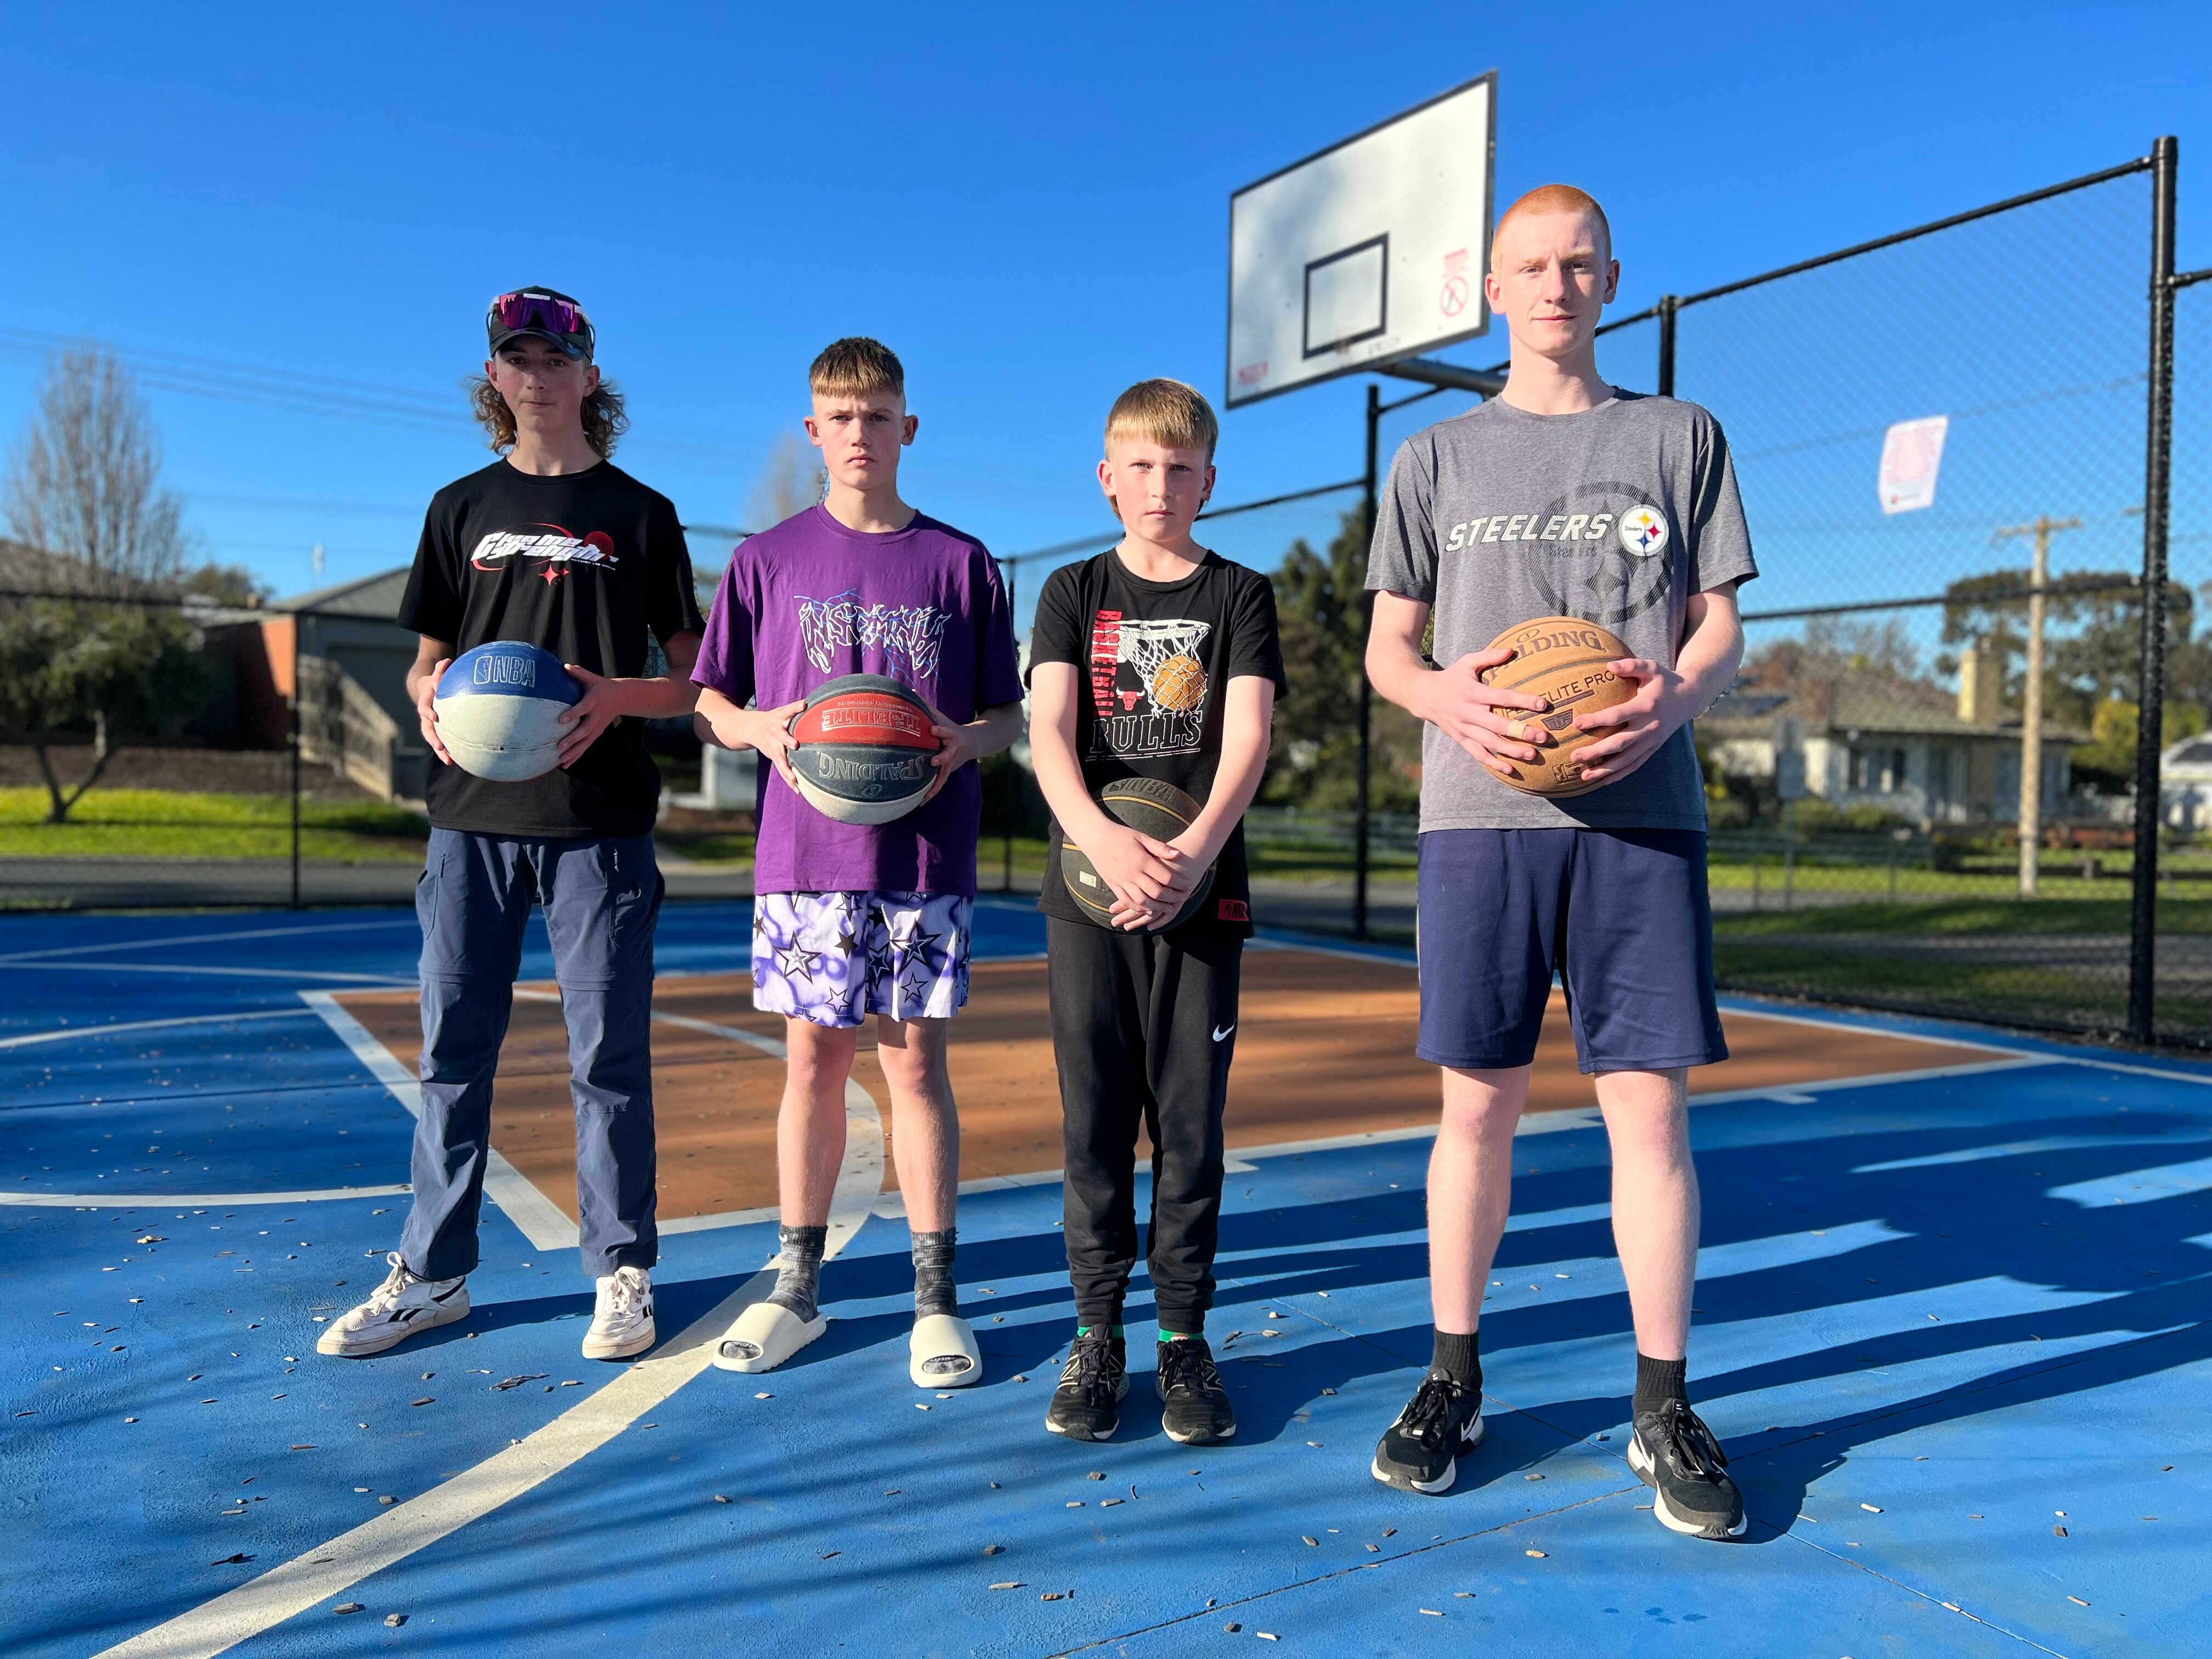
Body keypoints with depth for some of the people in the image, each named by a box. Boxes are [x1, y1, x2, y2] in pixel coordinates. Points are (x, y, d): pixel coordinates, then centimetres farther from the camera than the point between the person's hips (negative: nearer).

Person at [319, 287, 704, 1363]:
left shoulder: (640, 515, 8)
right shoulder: (463, 507, 15)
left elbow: (693, 681, 6)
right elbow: (425, 662, 16)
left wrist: (617, 695, -15)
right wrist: (430, 698, -7)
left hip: (600, 823, -2)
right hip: (474, 817, 3)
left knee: (608, 1054, 1)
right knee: (453, 1049, 6)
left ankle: (621, 1273, 13)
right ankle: (431, 1273, 18)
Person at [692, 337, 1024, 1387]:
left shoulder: (962, 563, 6)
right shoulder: (767, 559, 7)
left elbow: (1010, 712, 8)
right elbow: (710, 704, 10)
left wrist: (967, 741, -13)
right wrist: (759, 728, -11)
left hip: (927, 857, 0)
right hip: (805, 854, 1)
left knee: (915, 1061, 3)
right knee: (813, 1060, 6)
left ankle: (936, 1297, 13)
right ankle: (795, 1288, 20)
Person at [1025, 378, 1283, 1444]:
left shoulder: (1240, 596, 8)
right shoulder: (1074, 593, 9)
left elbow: (1249, 735, -5)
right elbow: (1048, 730, -5)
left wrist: (1193, 850, -23)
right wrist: (1104, 840, -25)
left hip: (1202, 888, 0)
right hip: (1088, 883, 1)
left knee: (1190, 1118, 3)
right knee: (1094, 1117, 4)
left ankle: (1185, 1337, 15)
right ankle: (1097, 1335, 16)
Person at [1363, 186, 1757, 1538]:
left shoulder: (1681, 437, 13)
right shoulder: (1438, 458, 14)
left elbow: (1722, 626, 11)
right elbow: (1387, 646, 11)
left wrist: (1677, 697, -12)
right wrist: (1445, 696, -12)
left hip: (1641, 815, 0)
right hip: (1480, 815, 0)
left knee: (1650, 1106, -1)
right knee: (1479, 1106, 4)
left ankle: (1666, 1407, 13)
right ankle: (1454, 1378, 19)